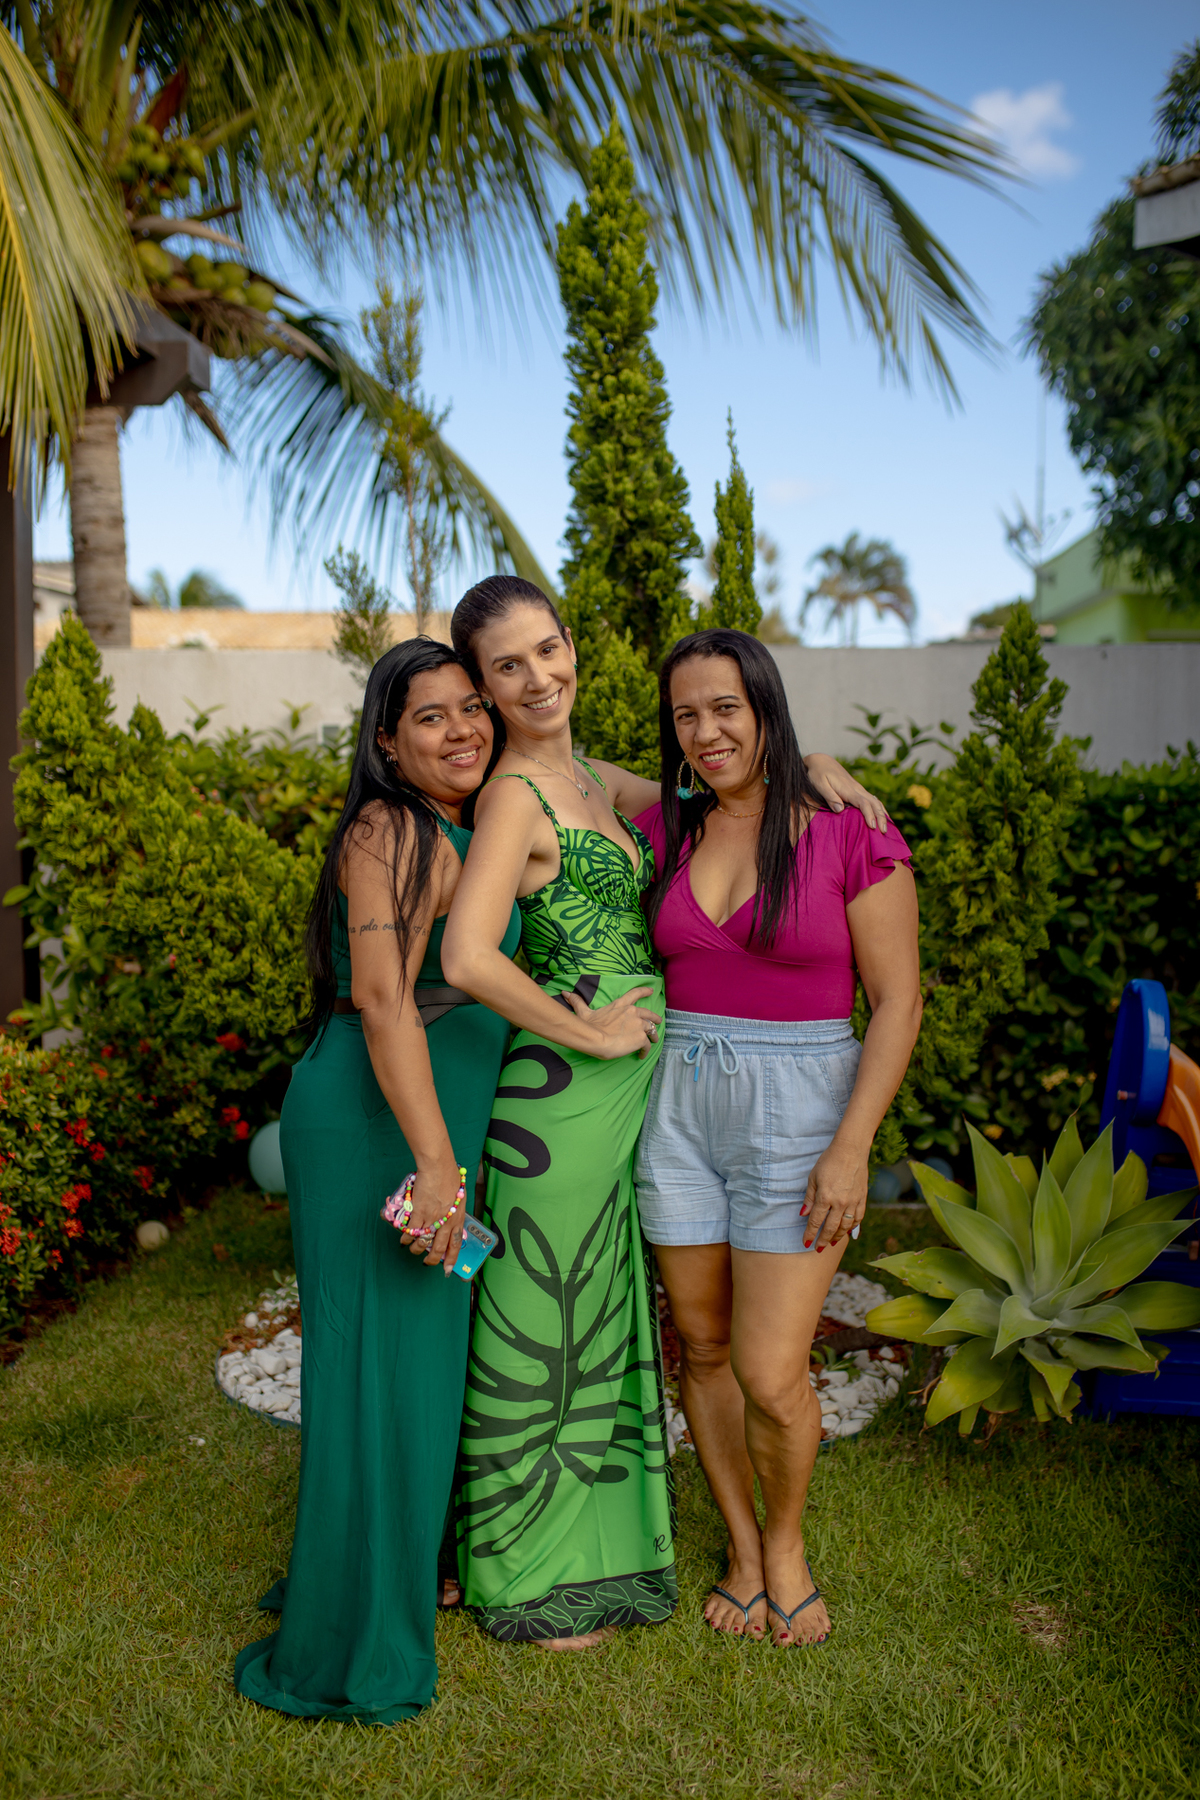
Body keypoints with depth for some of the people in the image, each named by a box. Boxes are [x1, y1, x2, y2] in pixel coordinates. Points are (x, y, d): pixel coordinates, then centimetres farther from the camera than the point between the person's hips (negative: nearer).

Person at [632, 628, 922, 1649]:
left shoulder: (852, 837, -8)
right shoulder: (663, 833, 3)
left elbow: (897, 1001, -8)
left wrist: (851, 1148, -14)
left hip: (800, 1112, -4)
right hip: (679, 1107, 4)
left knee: (771, 1376, -4)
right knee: (703, 1348, 13)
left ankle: (787, 1542, 28)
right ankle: (742, 1546, 36)